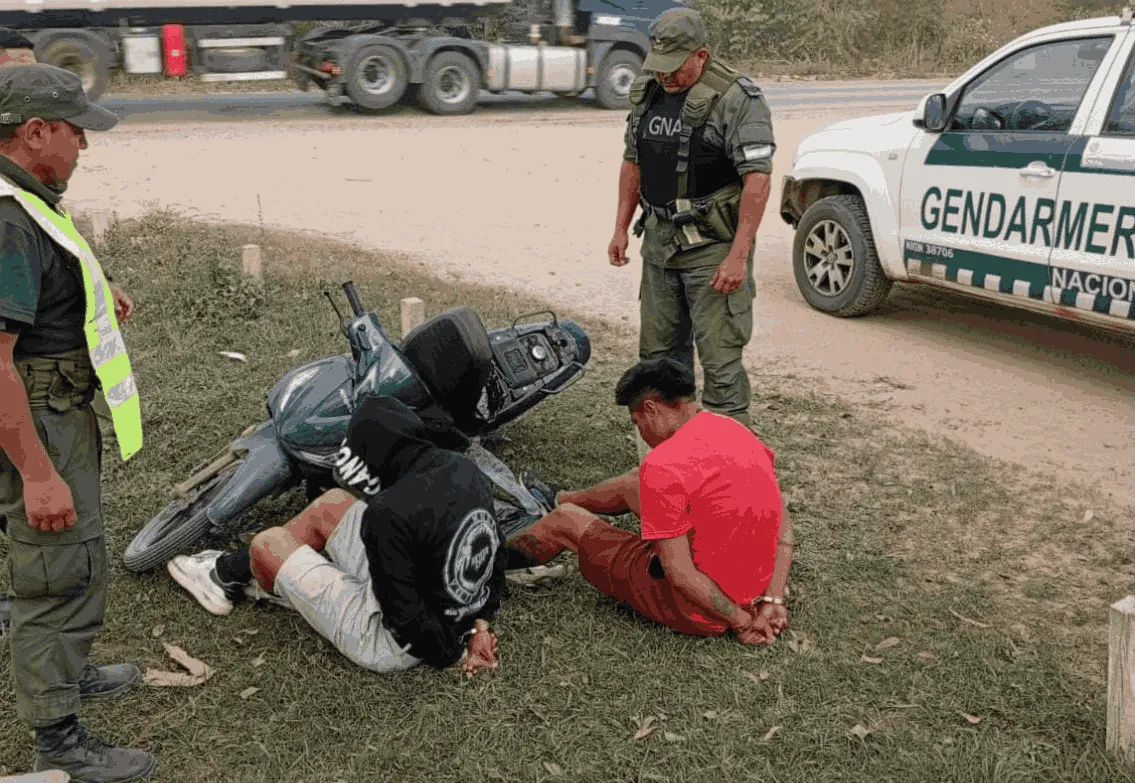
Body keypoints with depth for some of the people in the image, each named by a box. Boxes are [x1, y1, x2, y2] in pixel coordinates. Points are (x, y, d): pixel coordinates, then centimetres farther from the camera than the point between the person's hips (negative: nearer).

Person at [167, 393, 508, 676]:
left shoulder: (390, 513, -32)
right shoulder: (465, 470, -7)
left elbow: (404, 612, -27)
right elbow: (494, 549, 4)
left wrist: (452, 655, -11)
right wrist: (481, 622, 3)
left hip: (397, 644, -8)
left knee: (268, 544, 2)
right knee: (332, 504, 12)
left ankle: (228, 577, 38)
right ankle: (236, 568, 32)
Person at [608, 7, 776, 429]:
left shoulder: (737, 100, -14)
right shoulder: (647, 92, 9)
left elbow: (757, 179, -19)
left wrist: (738, 255, -24)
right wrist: (621, 227, 15)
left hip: (713, 249, -7)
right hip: (659, 242, 8)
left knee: (719, 359, -5)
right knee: (658, 351, 17)